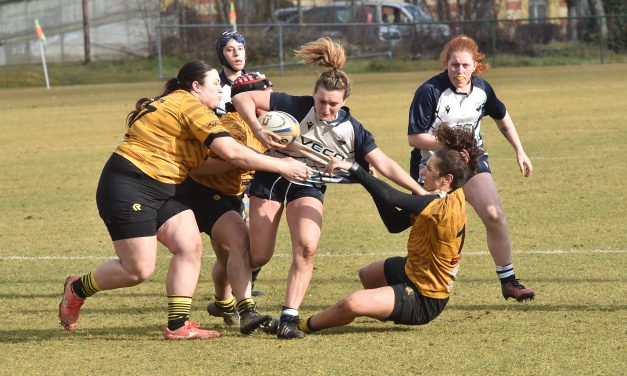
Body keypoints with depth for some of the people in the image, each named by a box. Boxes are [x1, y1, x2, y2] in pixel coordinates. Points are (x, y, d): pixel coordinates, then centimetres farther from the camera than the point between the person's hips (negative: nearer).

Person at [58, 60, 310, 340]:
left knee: (190, 247, -2)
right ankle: (77, 289, 16)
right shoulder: (192, 106, -13)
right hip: (127, 188, -11)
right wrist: (283, 167, -14)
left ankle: (178, 325, -1)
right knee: (139, 269, -8)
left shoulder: (175, 105, 17)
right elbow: (231, 153, -20)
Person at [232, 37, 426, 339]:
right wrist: (258, 131, -32)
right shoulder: (296, 107, -18)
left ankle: (289, 317, -19)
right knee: (259, 256, -2)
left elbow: (385, 165, -9)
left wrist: (421, 192, -16)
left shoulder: (351, 130, -9)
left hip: (308, 188, 2)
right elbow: (243, 98, -18)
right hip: (271, 178, -2)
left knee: (306, 249, -22)